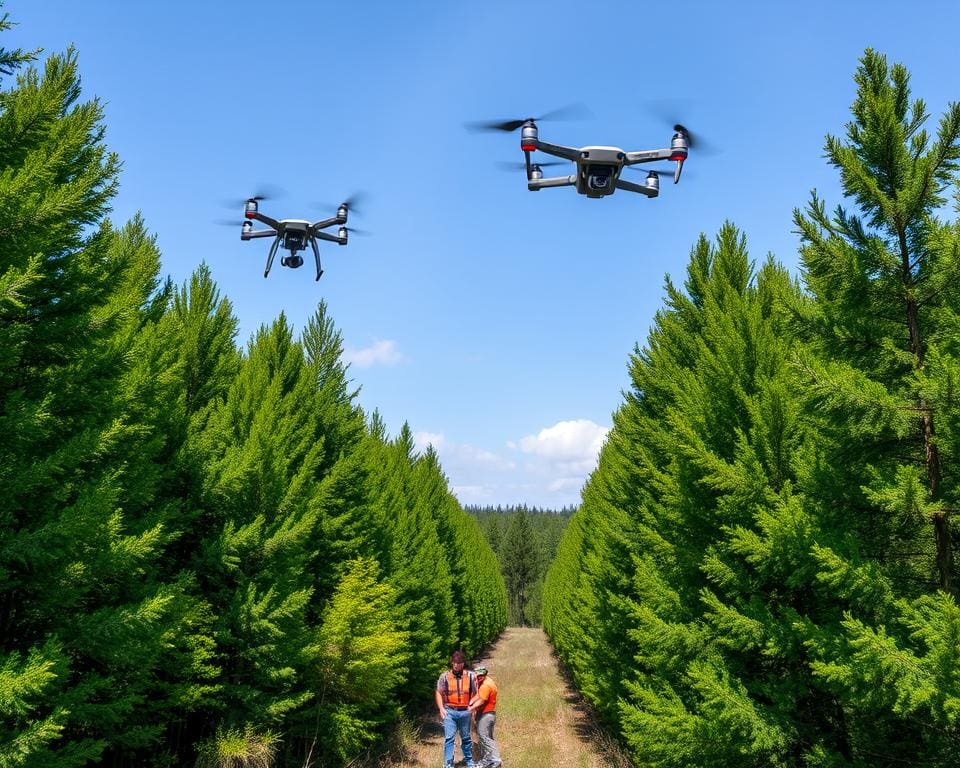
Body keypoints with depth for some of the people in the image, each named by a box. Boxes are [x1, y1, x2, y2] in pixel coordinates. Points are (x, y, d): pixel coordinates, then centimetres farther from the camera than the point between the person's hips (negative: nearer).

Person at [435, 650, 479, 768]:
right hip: (450, 711, -2)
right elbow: (438, 693, 2)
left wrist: (472, 706, -3)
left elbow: (475, 693, 8)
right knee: (449, 738, -6)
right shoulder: (444, 676, -3)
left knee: (466, 738, 15)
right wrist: (441, 708, -6)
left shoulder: (470, 676, 1)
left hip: (465, 712, 2)